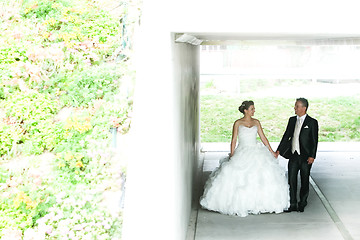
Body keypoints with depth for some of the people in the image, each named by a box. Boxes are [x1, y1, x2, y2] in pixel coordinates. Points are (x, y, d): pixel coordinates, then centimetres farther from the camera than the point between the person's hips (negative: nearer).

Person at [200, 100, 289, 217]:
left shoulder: (256, 122, 9)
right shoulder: (238, 123, 0)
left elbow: (263, 138, 10)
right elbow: (233, 141, -1)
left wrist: (271, 151, 6)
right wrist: (232, 156, -8)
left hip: (256, 153, 3)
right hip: (242, 154, -3)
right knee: (240, 180, -11)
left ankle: (258, 203, 3)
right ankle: (240, 204, -3)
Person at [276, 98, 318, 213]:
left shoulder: (312, 122, -5)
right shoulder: (292, 120, 9)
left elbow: (314, 141, -7)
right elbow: (286, 136, 12)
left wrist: (312, 156, -14)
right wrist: (279, 150, 5)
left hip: (305, 157, -4)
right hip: (293, 155, 4)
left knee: (304, 181, 8)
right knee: (292, 180, 2)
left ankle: (302, 204, 20)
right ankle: (293, 205, 9)